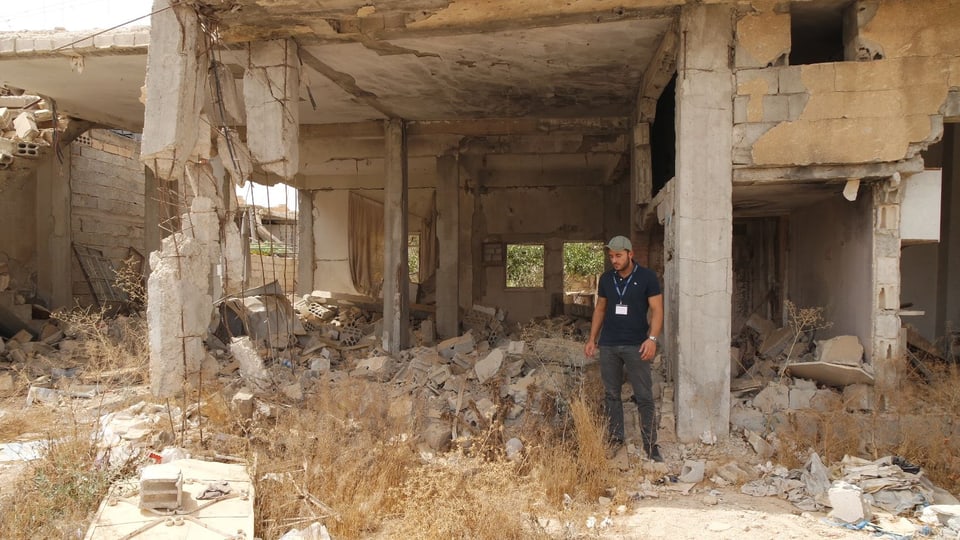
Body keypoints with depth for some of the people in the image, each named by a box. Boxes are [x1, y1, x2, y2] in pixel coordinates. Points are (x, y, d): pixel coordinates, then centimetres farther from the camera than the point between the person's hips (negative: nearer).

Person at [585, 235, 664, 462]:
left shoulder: (647, 277, -4)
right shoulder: (606, 279, 8)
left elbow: (656, 309, -6)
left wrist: (652, 338, -18)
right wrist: (592, 339, 12)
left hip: (635, 346, -4)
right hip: (608, 345, 4)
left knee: (644, 397, -2)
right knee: (611, 394, 9)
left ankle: (650, 445, 5)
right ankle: (615, 439, 20)